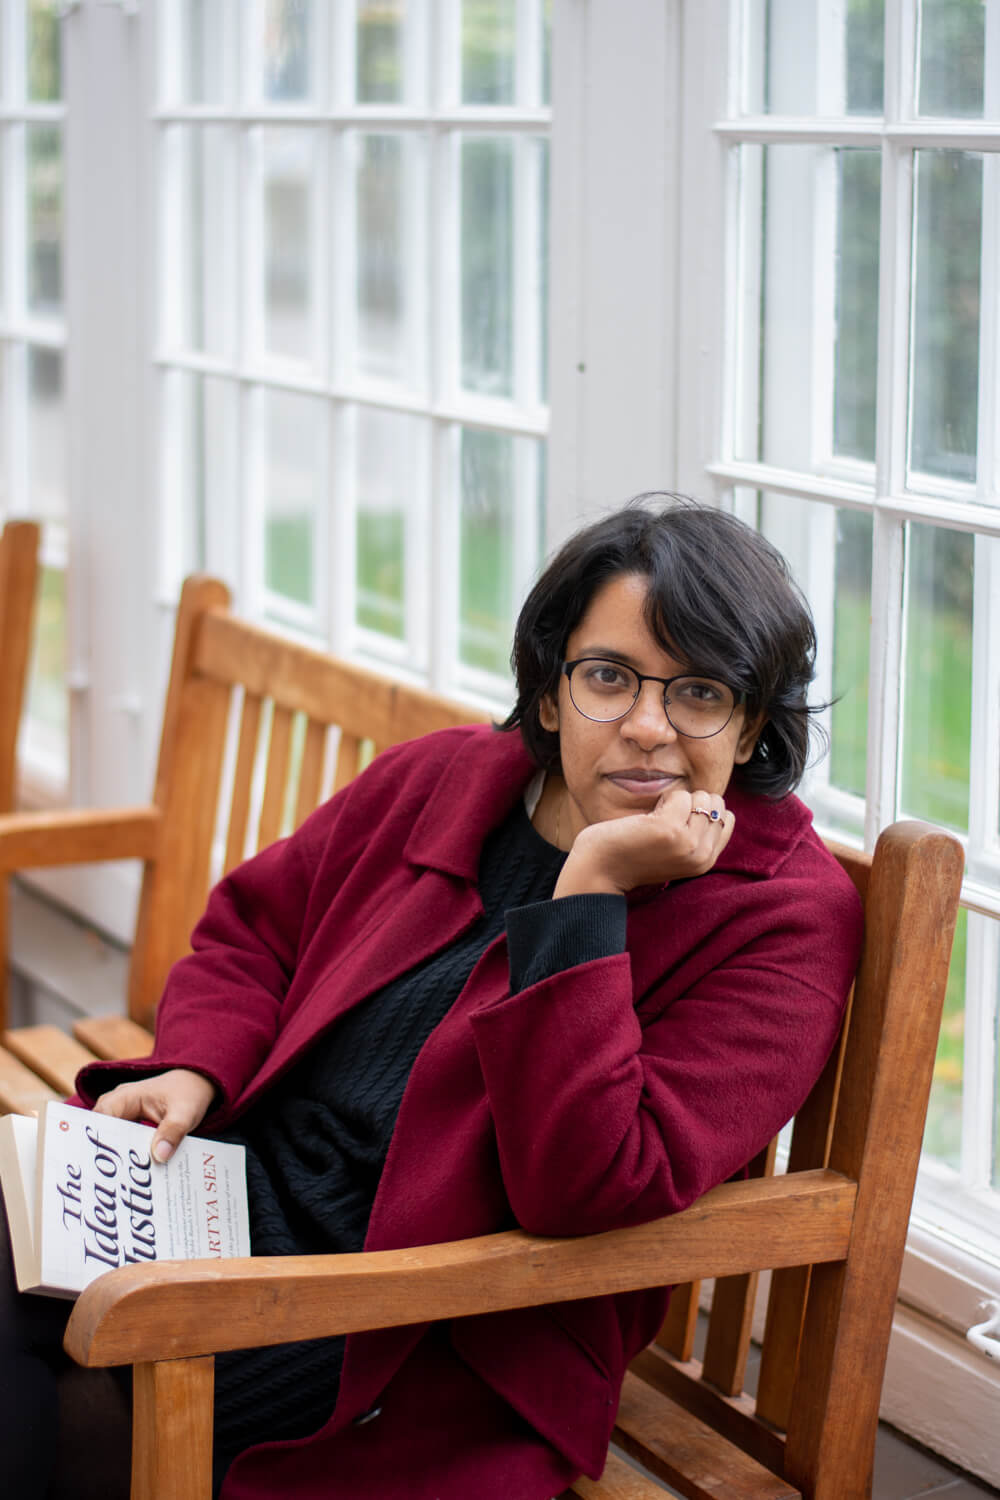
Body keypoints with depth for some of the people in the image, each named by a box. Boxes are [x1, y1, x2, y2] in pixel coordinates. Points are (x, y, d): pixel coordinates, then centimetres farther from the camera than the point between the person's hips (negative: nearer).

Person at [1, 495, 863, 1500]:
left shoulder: (785, 917, -9)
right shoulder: (441, 779, 8)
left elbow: (586, 1188, -22)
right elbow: (249, 926, 21)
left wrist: (588, 889, -23)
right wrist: (192, 1073, 1)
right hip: (233, 1183, 6)